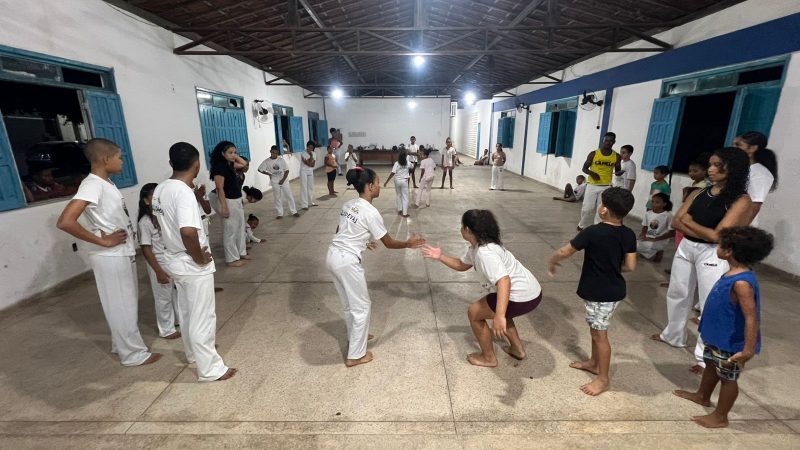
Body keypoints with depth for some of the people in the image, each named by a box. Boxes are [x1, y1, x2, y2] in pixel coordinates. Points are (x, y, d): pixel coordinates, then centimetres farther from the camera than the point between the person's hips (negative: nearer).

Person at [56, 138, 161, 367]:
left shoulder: (105, 183, 8)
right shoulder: (93, 185, -20)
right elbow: (64, 222, -30)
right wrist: (102, 241, -21)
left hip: (123, 253, 9)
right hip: (111, 257, -9)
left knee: (127, 303, 21)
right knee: (122, 306, 5)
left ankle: (121, 344, 38)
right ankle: (134, 353, 19)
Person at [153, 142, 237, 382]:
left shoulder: (160, 189, 3)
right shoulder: (184, 192, -25)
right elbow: (188, 231, -38)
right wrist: (200, 259, -23)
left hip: (174, 261, 9)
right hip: (193, 267, -9)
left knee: (187, 312, 25)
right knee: (202, 317, 5)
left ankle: (194, 352, 46)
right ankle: (210, 369, 20)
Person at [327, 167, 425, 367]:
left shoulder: (348, 205, 8)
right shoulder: (371, 212, -16)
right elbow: (389, 243, -7)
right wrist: (409, 244, 10)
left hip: (333, 256, 8)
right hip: (347, 262, -8)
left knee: (349, 304, 26)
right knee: (362, 307, 9)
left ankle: (355, 336, 47)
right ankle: (355, 355, 22)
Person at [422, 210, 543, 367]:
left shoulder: (484, 252, -24)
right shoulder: (476, 247, 8)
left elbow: (504, 281, -35)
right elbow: (462, 265, 23)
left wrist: (499, 317, -42)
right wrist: (440, 257, 13)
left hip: (522, 297, -10)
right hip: (530, 291, 10)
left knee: (474, 312, 3)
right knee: (499, 309, 35)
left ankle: (488, 358, 19)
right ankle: (517, 349, 40)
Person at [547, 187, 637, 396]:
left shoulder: (593, 232, -22)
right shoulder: (629, 235, -3)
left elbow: (564, 252, -15)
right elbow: (630, 266, 1)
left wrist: (552, 262, 3)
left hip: (600, 293, -8)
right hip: (614, 289, 8)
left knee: (600, 334, 5)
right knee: (595, 329, 23)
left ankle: (603, 379, 19)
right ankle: (593, 363, 40)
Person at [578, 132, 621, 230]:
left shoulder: (617, 156, 2)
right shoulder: (593, 153, -4)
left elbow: (618, 171, 12)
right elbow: (584, 168, 3)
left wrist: (619, 172, -12)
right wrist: (590, 173, -18)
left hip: (606, 187, 1)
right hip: (592, 185, -1)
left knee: (601, 210, 0)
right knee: (587, 208, 0)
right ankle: (582, 225, 23)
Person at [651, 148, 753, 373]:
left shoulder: (741, 200, -10)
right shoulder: (699, 193, 5)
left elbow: (716, 235, -17)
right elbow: (676, 222, -1)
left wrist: (689, 221, -4)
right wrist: (703, 232, -15)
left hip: (712, 254, -6)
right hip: (686, 248, 6)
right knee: (677, 294, 19)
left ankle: (706, 357, 12)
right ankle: (673, 335, 39)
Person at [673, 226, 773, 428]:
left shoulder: (742, 283, -31)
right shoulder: (733, 274, -1)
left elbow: (751, 318, -31)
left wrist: (748, 350, -30)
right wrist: (705, 319, 24)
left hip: (730, 343, -9)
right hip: (717, 337, 9)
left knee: (728, 378, 10)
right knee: (711, 365, 26)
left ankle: (720, 417, 27)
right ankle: (702, 396, 48)